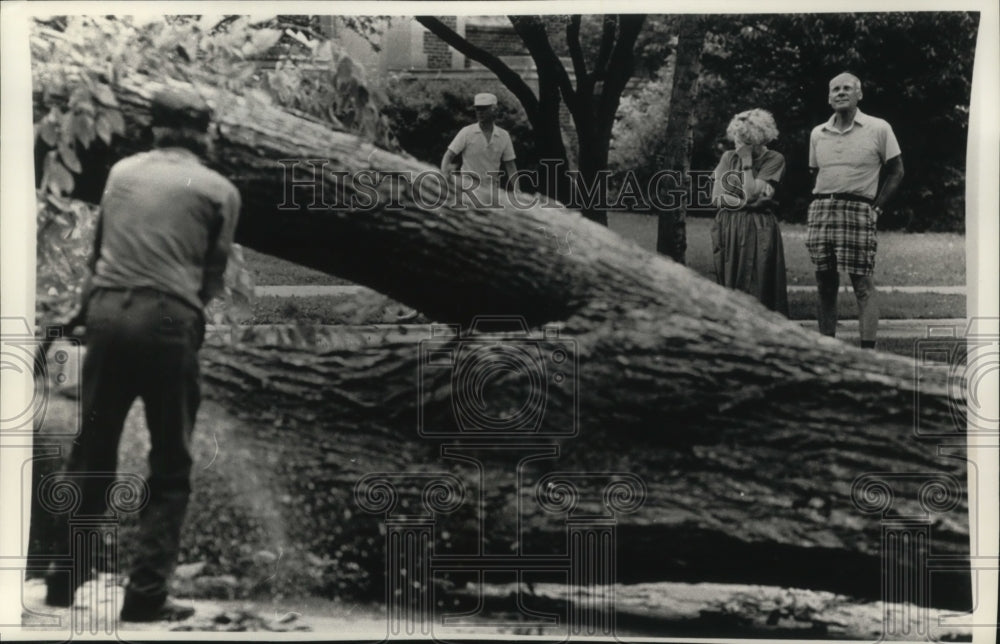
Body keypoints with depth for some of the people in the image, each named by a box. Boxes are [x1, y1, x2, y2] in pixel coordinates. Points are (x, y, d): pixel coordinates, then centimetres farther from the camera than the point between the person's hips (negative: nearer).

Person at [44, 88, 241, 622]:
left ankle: (65, 581, 20)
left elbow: (97, 248, 17)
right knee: (170, 468, 7)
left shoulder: (121, 172, 14)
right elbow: (213, 277, 5)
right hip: (169, 321, -3)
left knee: (91, 455, 14)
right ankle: (146, 595, 4)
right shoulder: (219, 190, 5)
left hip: (107, 312, 3)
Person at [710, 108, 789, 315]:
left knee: (757, 290, -6)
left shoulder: (773, 159, -1)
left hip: (757, 230, -4)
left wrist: (747, 162, -10)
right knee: (728, 290, 1)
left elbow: (750, 192, -12)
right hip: (727, 227, 4)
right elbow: (716, 197, 0)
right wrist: (749, 200, -8)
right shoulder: (728, 157, 11)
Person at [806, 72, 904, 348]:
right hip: (820, 211, 4)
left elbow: (896, 171, 6)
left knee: (863, 285, -8)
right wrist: (823, 202, 9)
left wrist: (877, 209, -2)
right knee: (825, 285, 5)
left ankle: (868, 351, -8)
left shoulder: (878, 129, 2)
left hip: (857, 209, -4)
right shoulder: (817, 134, 14)